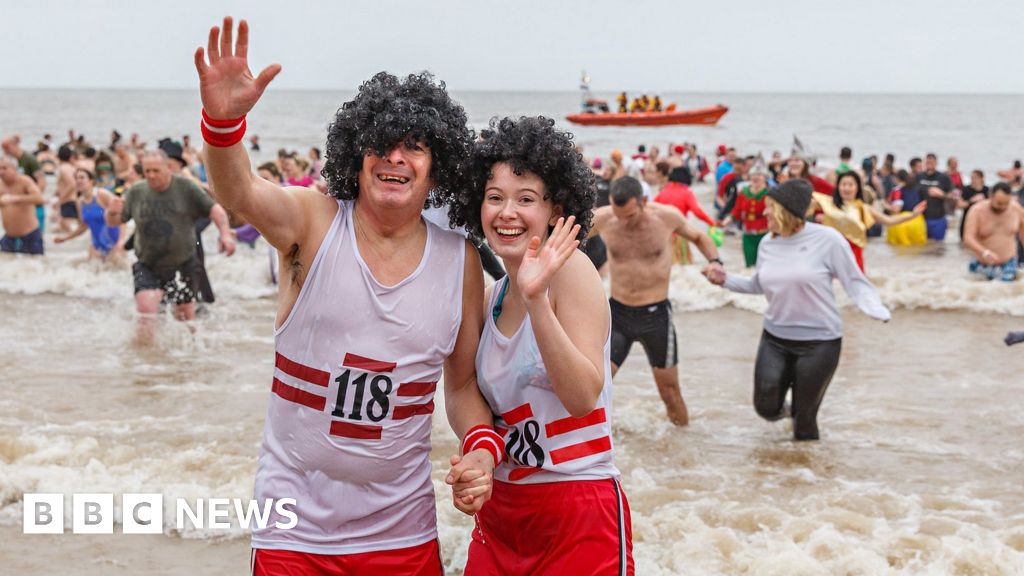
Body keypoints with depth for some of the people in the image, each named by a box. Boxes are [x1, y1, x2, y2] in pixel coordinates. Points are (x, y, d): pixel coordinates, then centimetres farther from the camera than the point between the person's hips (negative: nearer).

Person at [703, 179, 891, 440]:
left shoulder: (827, 239, -18)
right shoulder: (767, 244, 0)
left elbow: (855, 282, -14)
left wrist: (876, 310, -31)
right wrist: (725, 280, 3)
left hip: (819, 342, -5)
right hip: (775, 338, 5)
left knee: (804, 414, 4)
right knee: (766, 408, 6)